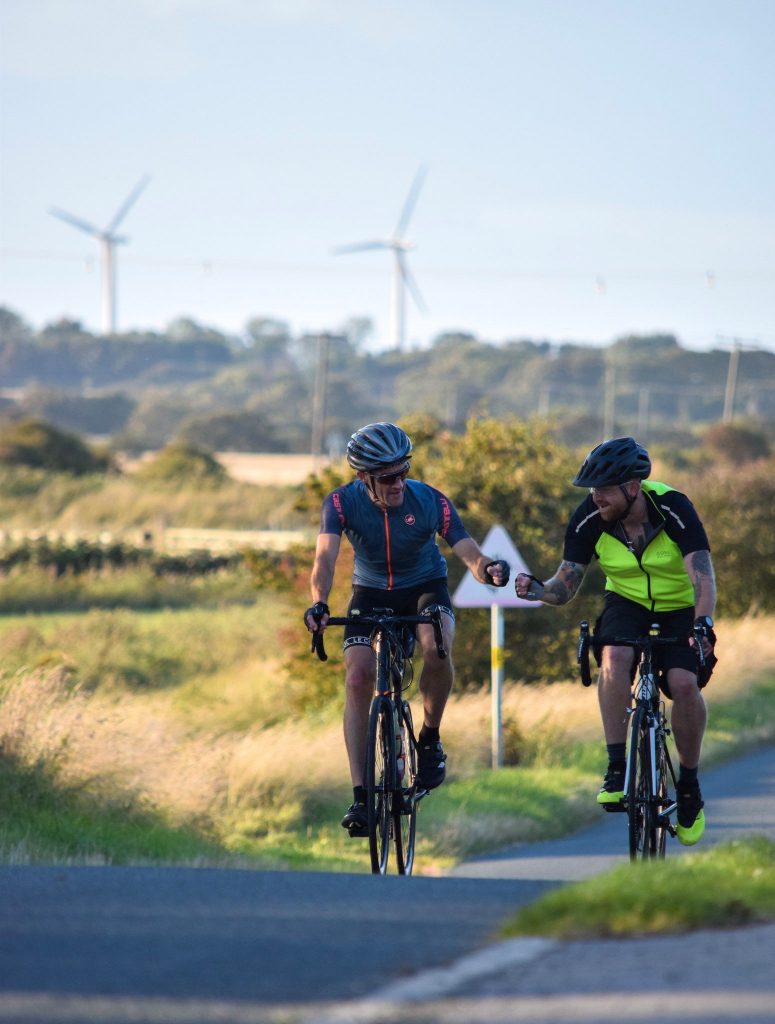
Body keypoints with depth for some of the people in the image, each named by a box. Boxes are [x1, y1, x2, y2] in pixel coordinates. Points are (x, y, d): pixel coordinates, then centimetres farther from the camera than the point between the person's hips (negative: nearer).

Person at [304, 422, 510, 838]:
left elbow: (469, 553, -27)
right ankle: (360, 796, -14)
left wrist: (488, 569, -51)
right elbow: (325, 557, -34)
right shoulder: (342, 503, -22)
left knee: (436, 646, -33)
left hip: (425, 590, -1)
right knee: (357, 679, -18)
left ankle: (430, 737, -7)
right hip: (370, 596, 1)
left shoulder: (430, 502, -23)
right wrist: (319, 604, -53)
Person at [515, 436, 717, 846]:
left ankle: (689, 784, -4)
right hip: (626, 603, 2)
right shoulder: (589, 519, -18)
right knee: (614, 658, -32)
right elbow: (565, 585, -16)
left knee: (684, 683, -26)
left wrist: (703, 624, -53)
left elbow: (703, 578, -35)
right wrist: (537, 590, -38)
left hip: (679, 609, -2)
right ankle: (616, 769, -25)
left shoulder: (673, 508, -27)